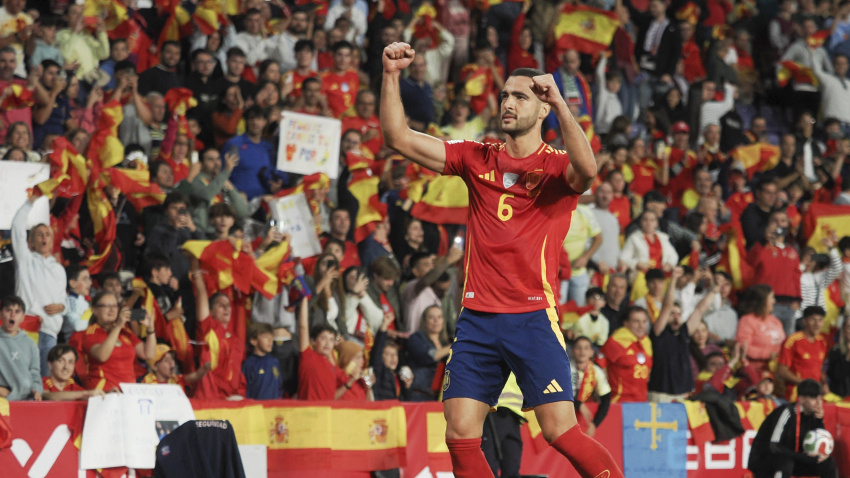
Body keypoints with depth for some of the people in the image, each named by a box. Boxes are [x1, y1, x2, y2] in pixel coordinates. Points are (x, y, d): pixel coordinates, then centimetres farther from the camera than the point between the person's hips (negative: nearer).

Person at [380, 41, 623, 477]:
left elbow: (586, 169, -24)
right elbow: (399, 139, 7)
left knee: (561, 432, -11)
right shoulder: (477, 160, 12)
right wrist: (390, 76, -5)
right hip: (477, 318, 4)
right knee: (460, 437, -4)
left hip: (532, 316, -4)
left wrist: (559, 102, -32)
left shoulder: (557, 167, 1)